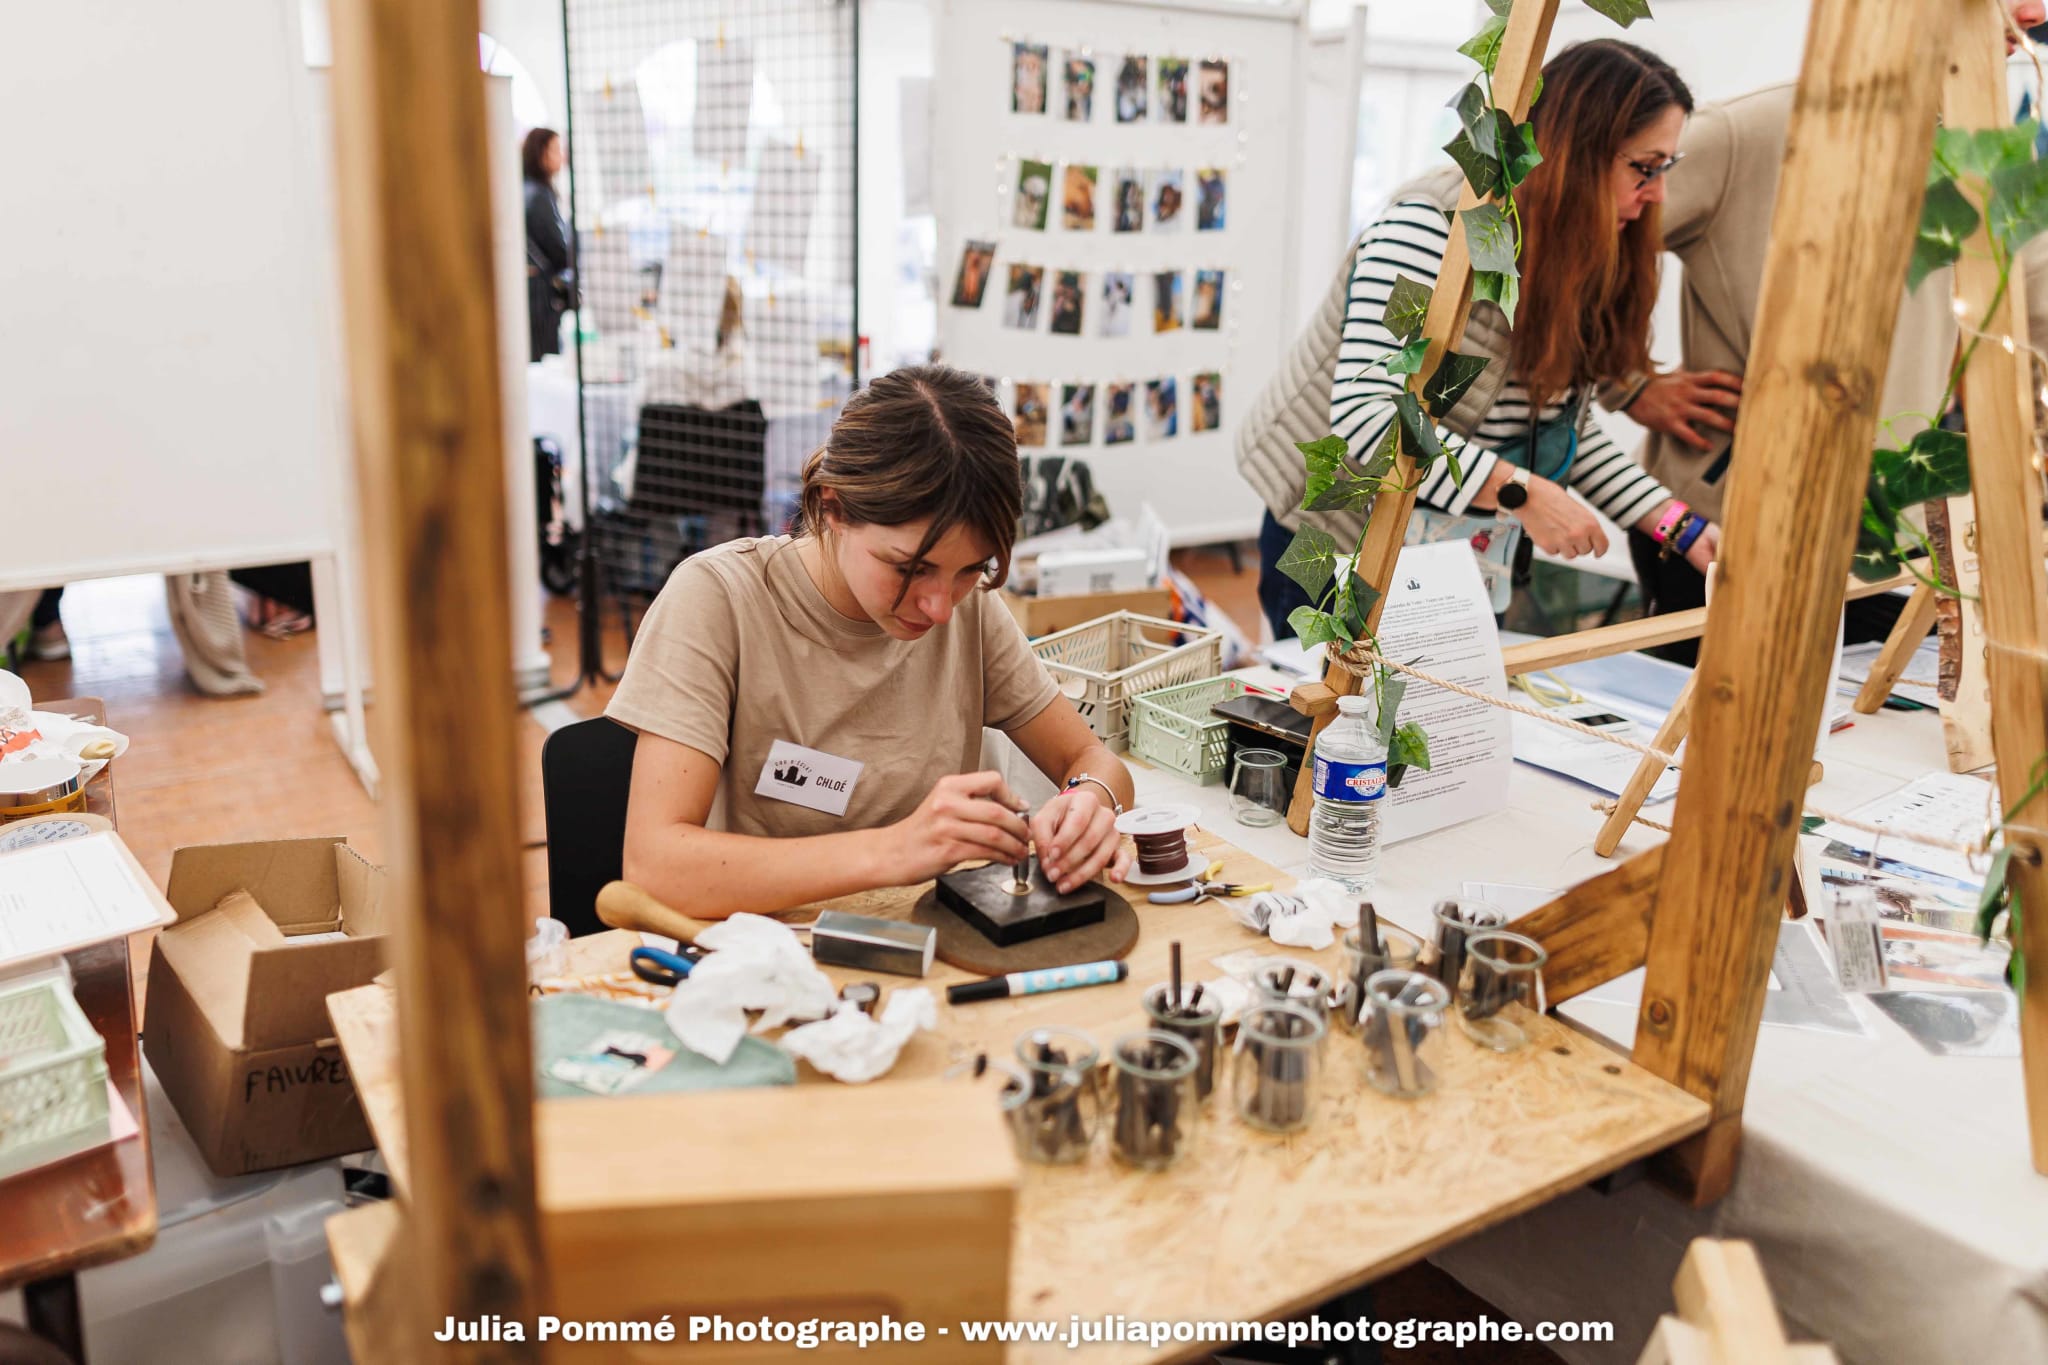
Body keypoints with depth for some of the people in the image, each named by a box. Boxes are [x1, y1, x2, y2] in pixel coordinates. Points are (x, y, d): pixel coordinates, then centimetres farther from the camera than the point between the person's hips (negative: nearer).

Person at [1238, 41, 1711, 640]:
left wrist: (1682, 529, -2)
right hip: (1336, 542, -7)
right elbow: (1363, 414, -30)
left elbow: (1571, 425, 7)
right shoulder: (1434, 226, -23)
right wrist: (1522, 493, -32)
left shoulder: (1584, 258, 4)